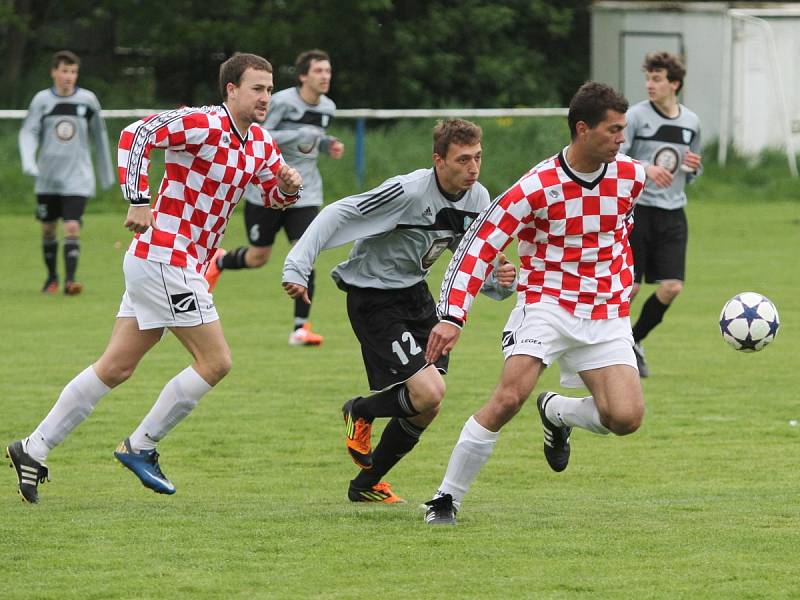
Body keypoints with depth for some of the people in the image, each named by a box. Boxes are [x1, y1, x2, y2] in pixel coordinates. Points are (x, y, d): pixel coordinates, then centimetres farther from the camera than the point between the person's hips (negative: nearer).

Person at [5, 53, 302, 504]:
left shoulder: (260, 145, 11)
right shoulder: (202, 124, -15)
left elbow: (275, 196, 23)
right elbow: (135, 135, -21)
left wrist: (288, 186, 0)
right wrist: (138, 200, -27)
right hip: (166, 259, -9)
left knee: (117, 368, 9)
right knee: (216, 362, -7)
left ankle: (34, 450, 12)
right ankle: (140, 446, 3)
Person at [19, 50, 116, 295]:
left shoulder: (87, 100, 1)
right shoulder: (41, 100, 0)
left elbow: (99, 136, 11)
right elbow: (28, 132, -4)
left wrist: (106, 173, 16)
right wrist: (28, 161, -23)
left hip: (76, 179, -2)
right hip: (47, 178, 2)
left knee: (72, 227, -15)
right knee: (48, 228, 10)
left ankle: (70, 280, -17)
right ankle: (52, 277, 27)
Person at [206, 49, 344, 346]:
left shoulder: (327, 108, 5)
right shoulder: (281, 102, -16)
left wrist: (328, 145, 2)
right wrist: (298, 136, -28)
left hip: (305, 195, 4)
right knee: (258, 258, 9)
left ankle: (300, 329, -9)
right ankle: (219, 261, 45)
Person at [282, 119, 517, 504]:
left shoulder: (477, 199, -4)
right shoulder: (408, 192, -27)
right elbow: (337, 214, -25)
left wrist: (500, 281, -18)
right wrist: (297, 267, -33)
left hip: (415, 295, 8)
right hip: (373, 297, -8)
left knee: (427, 406, 5)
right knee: (428, 393, -19)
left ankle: (366, 485, 25)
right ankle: (361, 412, 13)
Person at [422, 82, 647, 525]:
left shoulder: (631, 177, -3)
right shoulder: (538, 187, -18)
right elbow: (480, 244, -17)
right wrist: (452, 317, -25)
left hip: (605, 314, 4)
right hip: (547, 303, -4)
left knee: (626, 418, -13)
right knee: (509, 397, -24)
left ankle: (557, 413, 21)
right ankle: (446, 500, -11)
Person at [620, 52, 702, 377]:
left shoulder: (690, 122, 9)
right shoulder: (636, 116, -6)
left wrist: (694, 167, -2)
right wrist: (645, 169, -26)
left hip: (673, 213, 4)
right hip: (638, 209, -4)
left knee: (671, 287, -4)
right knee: (628, 286, -5)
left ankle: (635, 341, 17)